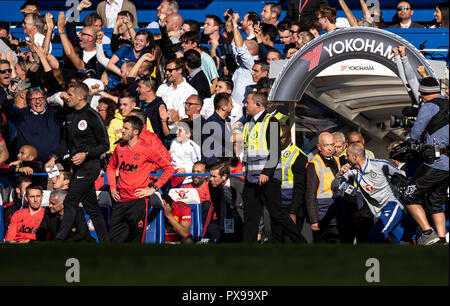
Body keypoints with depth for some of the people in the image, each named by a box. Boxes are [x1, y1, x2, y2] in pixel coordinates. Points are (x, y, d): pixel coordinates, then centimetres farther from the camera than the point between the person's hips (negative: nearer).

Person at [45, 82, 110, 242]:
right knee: (92, 208, 9)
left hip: (89, 165, -8)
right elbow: (66, 142, 22)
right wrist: (55, 158, 8)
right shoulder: (70, 115, 13)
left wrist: (85, 154, -19)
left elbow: (105, 145, -8)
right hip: (78, 167, 8)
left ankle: (59, 241, -18)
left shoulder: (92, 116, -10)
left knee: (69, 202, -15)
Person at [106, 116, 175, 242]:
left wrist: (153, 188, -8)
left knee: (136, 239, -2)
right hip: (120, 200, 5)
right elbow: (110, 167, 29)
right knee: (113, 238, 3)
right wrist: (113, 188, 16)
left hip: (138, 201, -5)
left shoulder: (147, 149, -6)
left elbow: (169, 169, -4)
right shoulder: (120, 148, 10)